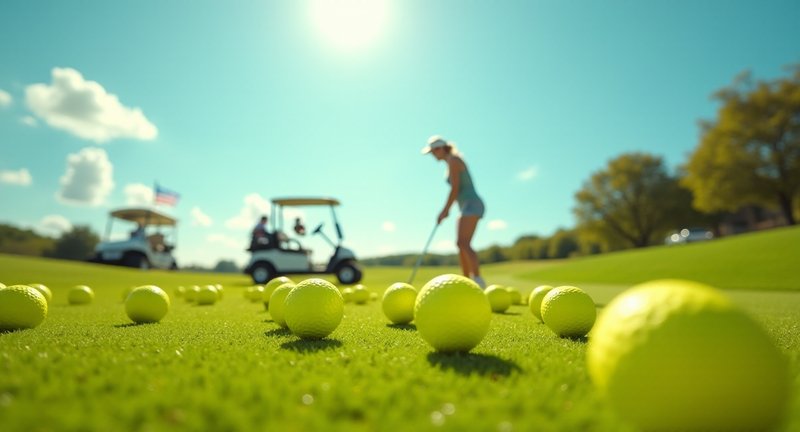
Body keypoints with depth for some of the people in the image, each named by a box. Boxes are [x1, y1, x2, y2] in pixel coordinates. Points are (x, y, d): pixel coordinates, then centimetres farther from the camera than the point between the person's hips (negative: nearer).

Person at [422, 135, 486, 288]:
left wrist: (445, 210, -11)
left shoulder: (453, 160, -8)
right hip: (468, 207, 10)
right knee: (461, 244, 9)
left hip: (472, 205, -10)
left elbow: (455, 189, -15)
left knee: (464, 243, -20)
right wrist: (447, 209, 18)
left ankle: (478, 280, -25)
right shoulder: (452, 162, 21)